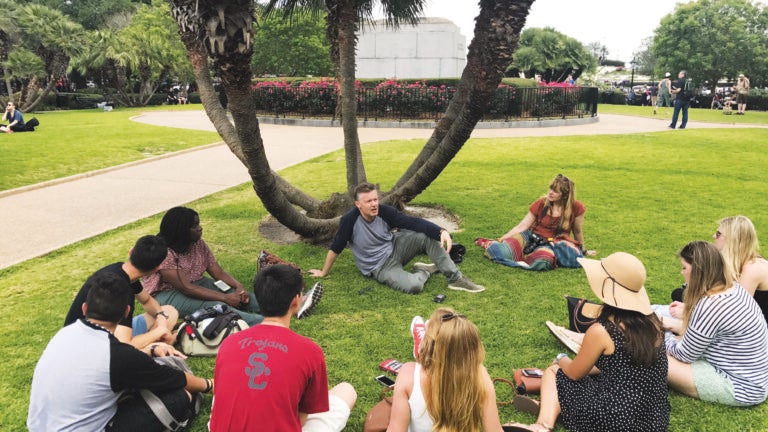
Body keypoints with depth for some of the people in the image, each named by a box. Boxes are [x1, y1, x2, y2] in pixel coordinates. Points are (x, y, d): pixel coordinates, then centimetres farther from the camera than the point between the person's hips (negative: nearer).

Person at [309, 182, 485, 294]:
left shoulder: (384, 211, -14)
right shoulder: (350, 220, -24)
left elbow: (413, 222, -21)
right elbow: (336, 248, -12)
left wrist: (441, 231, -35)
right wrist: (324, 272, 0)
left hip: (395, 248, 4)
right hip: (380, 267, -4)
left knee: (429, 236, -20)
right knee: (414, 285, -31)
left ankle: (455, 278, -9)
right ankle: (425, 271, 5)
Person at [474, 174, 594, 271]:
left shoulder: (576, 208, -8)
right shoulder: (541, 203, -4)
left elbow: (578, 232, 8)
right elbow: (522, 226, -5)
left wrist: (583, 250, 22)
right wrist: (501, 239, -13)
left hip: (551, 244, 0)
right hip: (531, 236, 1)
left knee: (543, 263, -40)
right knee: (502, 252, -30)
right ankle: (490, 244, 5)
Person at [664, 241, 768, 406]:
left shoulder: (710, 306, -29)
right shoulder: (734, 288, -2)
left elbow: (685, 355, -15)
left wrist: (663, 336, 3)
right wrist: (677, 325, 12)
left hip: (741, 387, -9)